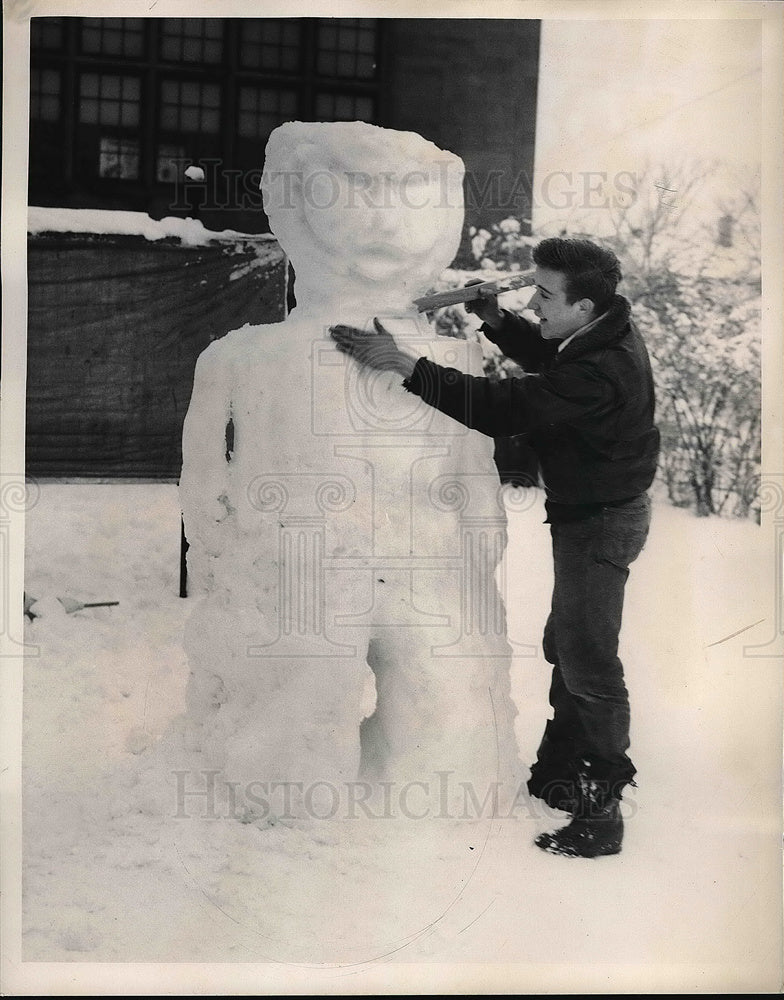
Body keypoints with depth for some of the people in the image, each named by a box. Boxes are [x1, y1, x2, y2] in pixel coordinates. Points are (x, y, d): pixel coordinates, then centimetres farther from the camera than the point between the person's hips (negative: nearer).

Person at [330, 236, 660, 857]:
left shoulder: (598, 374, -32)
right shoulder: (604, 331, -1)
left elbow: (501, 408, -35)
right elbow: (543, 354, 18)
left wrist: (407, 366, -36)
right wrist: (495, 320, 1)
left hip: (600, 522, -10)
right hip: (588, 510, 10)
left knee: (588, 662, -2)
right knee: (564, 644, 20)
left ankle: (602, 812, 9)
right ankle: (558, 772, 37)